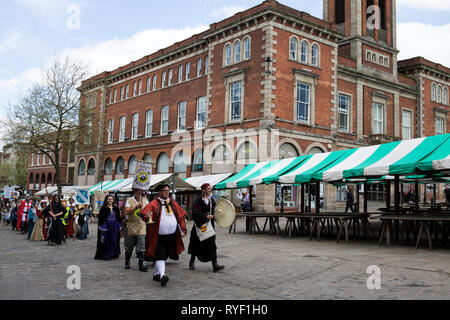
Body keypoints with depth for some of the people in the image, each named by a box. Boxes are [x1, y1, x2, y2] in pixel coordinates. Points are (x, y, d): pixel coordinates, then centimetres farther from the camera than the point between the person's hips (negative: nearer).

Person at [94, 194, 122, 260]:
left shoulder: (116, 208, 10)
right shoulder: (103, 208, -2)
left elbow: (119, 218, 14)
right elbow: (100, 218, -6)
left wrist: (119, 226, 8)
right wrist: (102, 227, -14)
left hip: (115, 227, 4)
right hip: (106, 226, -4)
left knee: (114, 240, 7)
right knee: (106, 241, -3)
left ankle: (114, 254, 17)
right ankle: (106, 255, 5)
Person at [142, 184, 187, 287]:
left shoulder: (173, 203, 11)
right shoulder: (154, 203, -4)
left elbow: (181, 216, 14)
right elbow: (145, 211, -20)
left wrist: (183, 230, 8)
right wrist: (147, 214, -43)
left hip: (172, 236, 5)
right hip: (159, 237, -5)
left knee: (164, 256, 14)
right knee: (160, 256, -12)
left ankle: (156, 274, 28)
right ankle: (162, 275, -18)